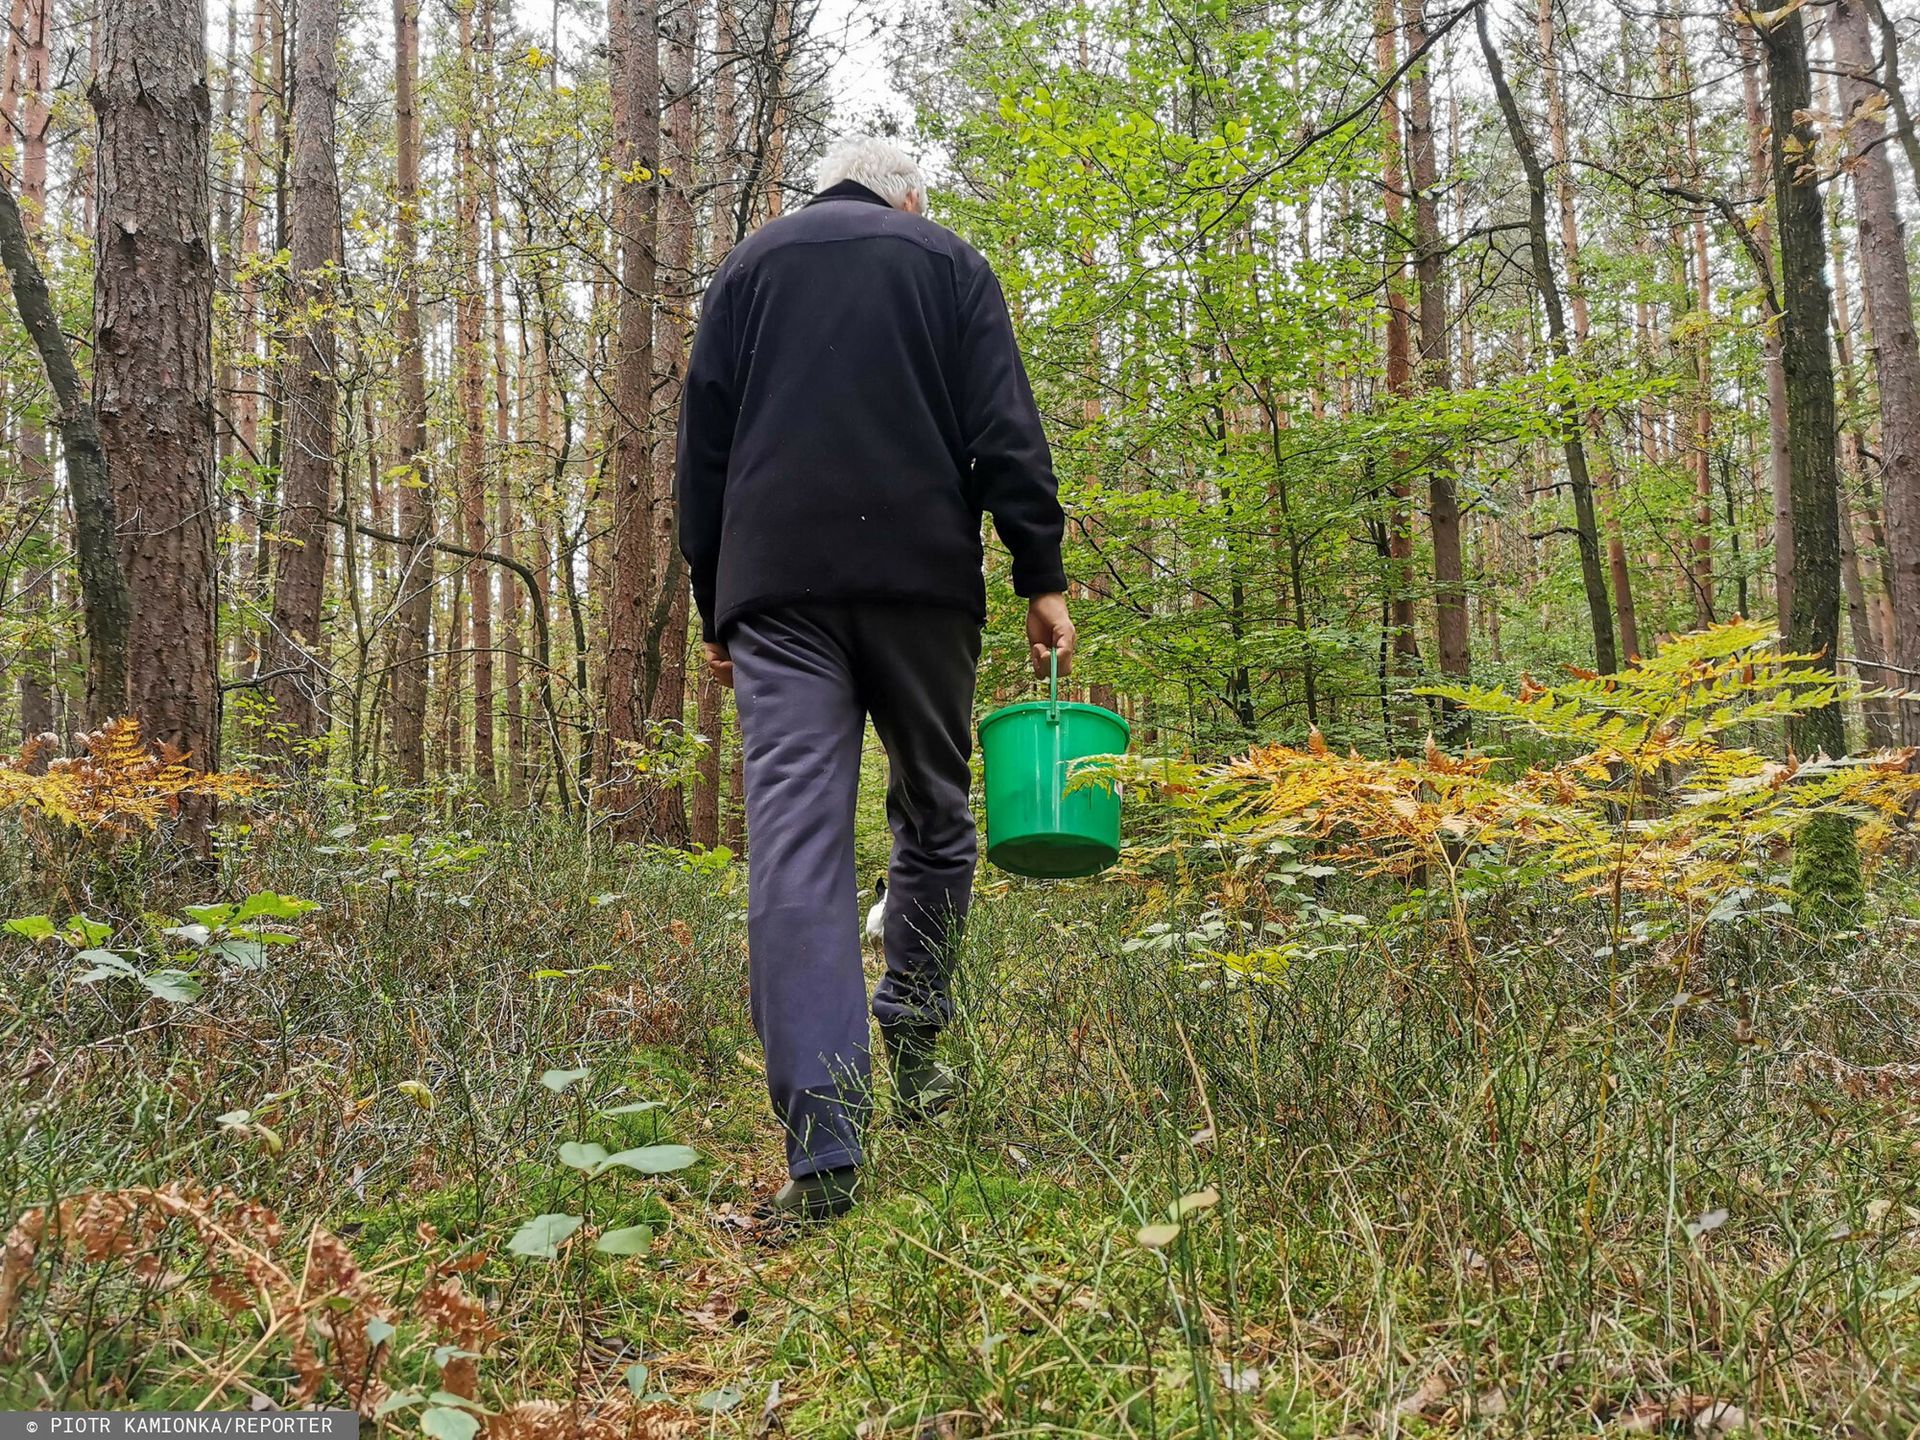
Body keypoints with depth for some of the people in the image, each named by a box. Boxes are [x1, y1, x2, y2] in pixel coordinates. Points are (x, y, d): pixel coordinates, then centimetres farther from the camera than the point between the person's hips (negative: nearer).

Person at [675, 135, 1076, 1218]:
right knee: (934, 812, 17)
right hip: (923, 577, 0)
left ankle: (825, 1147, -17)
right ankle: (914, 1034, 15)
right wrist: (1043, 576, 0)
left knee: (796, 838, -9)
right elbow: (1006, 429, 3)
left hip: (777, 584, 1)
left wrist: (717, 608, 17)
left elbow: (702, 447, 16)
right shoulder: (949, 261, 16)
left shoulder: (749, 265, 21)